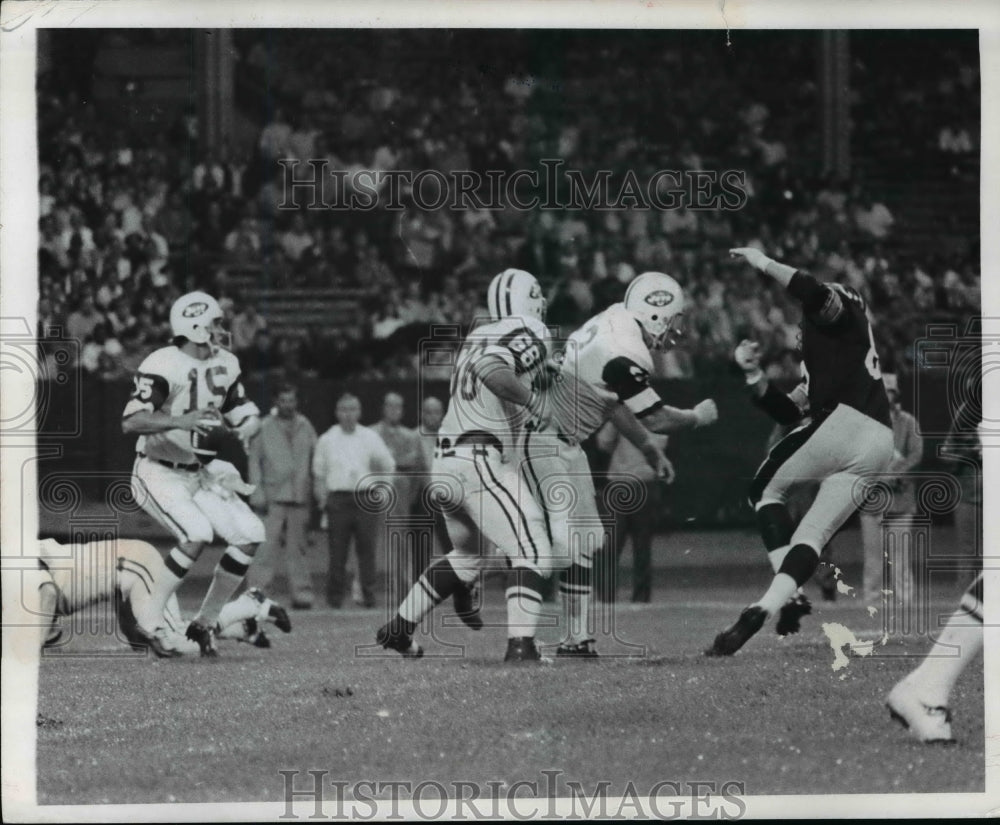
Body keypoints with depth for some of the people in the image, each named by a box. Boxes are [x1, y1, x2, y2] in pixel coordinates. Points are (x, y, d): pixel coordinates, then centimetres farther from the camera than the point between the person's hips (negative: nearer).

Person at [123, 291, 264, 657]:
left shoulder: (224, 365, 4)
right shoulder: (164, 366, -22)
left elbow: (243, 413, 13)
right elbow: (130, 422, -29)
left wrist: (248, 426, -11)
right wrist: (181, 421, -40)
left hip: (195, 475, 8)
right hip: (157, 473, -8)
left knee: (250, 535, -4)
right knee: (198, 533, -28)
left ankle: (205, 622, 7)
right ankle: (150, 616, -15)